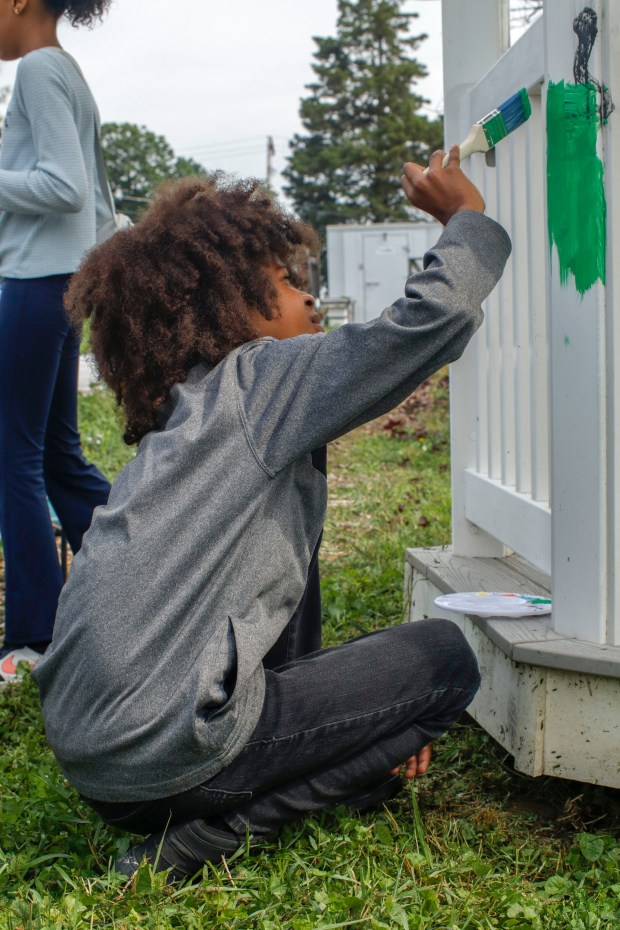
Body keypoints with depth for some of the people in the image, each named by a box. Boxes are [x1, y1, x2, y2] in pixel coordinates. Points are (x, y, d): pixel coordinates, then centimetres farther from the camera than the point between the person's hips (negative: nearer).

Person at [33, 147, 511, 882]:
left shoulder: (186, 421, 22)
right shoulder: (255, 380, -4)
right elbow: (433, 319, -14)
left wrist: (378, 722, 13)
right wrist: (467, 216, 6)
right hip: (168, 747, -9)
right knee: (444, 657, 1)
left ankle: (198, 822, 9)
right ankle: (214, 834, -5)